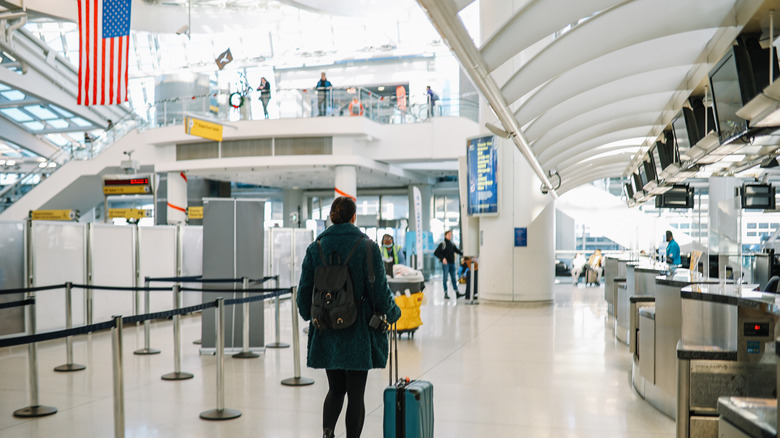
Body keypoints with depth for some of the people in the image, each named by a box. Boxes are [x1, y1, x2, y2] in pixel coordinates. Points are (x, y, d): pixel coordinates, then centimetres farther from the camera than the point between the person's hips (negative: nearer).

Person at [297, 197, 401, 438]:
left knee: (335, 388, 17)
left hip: (327, 334, 3)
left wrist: (311, 316, 23)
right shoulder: (367, 247, -9)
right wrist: (392, 313, 11)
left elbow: (304, 291, 4)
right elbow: (380, 290, -8)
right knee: (356, 392, 8)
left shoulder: (315, 248, 0)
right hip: (359, 333, -3)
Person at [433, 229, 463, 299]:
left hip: (452, 263, 5)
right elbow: (435, 253, -7)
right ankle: (446, 294, 6)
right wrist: (442, 258, -16)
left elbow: (457, 251, 14)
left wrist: (463, 254, -4)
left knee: (453, 278, 5)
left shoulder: (452, 244, 11)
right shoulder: (442, 244, -5)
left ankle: (457, 293, 5)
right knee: (445, 279, 0)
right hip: (445, 264, -5)